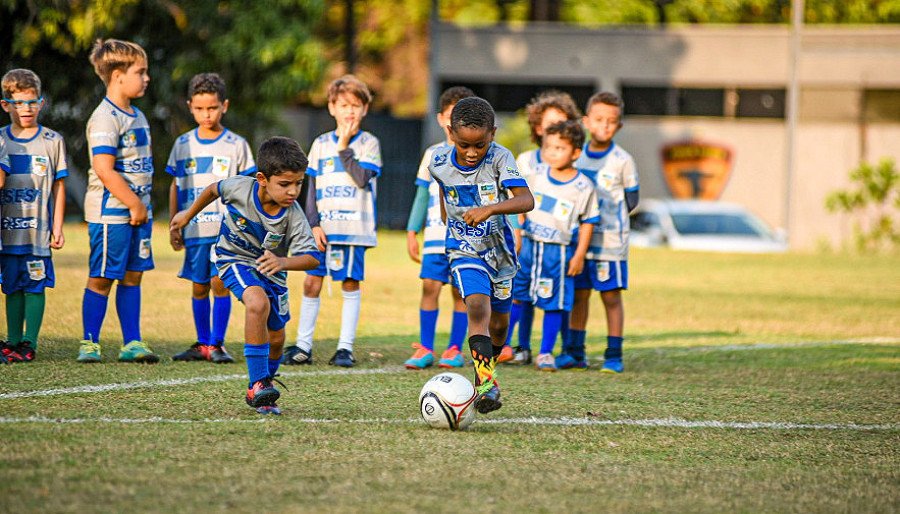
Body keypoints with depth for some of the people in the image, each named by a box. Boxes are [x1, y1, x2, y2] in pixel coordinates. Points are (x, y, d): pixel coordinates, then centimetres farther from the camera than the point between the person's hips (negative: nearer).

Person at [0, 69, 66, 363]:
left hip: (38, 229, -2)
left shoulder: (51, 141, 3)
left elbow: (59, 187, 4)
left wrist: (57, 228, 0)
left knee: (35, 286, -3)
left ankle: (30, 343, 1)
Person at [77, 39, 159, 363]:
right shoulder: (105, 118, -15)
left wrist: (144, 206, 15)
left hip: (137, 211, 9)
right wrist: (134, 204, -17)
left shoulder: (136, 116, 14)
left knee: (132, 276, 10)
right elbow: (104, 170, -22)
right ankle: (90, 344, 5)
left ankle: (132, 343, 14)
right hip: (110, 212, -8)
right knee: (102, 278, -2)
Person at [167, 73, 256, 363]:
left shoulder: (235, 145, 3)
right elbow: (175, 188, 14)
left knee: (220, 283, -9)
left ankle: (217, 344, -3)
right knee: (199, 287, 7)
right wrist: (173, 227, 9)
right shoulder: (183, 145, 9)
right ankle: (202, 344, 16)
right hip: (194, 229, 3)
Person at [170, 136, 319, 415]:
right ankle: (258, 385, -28)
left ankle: (262, 389, 37)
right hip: (235, 259, -3)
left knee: (276, 337, 9)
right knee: (258, 302, -32)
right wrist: (188, 215, 13)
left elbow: (311, 258, -31)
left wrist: (283, 262, -51)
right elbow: (214, 189, -2)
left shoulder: (294, 216, -26)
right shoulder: (240, 187, -25)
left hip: (271, 269, 3)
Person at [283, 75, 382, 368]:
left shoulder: (369, 143, 2)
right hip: (323, 228, 2)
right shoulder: (321, 144, 10)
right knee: (312, 283, 0)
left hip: (354, 228, -2)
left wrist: (344, 148, -14)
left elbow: (363, 178, -14)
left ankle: (345, 348, 6)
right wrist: (314, 224, -2)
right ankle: (303, 346, 5)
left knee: (351, 284, 1)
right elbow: (312, 188, 8)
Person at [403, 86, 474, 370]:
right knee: (430, 285, -6)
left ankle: (455, 349, 9)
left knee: (461, 291, 0)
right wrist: (412, 232, 11)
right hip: (435, 236, 2)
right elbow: (422, 196, 16)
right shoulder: (433, 154, 11)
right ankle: (425, 349, 1)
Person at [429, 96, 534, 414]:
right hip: (465, 252, -1)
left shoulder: (500, 159, -19)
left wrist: (490, 209, -46)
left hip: (499, 250, 1)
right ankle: (484, 381, -30)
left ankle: (489, 367, 42)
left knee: (499, 320, 14)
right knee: (478, 305, -24)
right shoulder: (439, 164, -10)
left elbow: (526, 200, -32)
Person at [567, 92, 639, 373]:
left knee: (611, 296, 0)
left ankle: (614, 355, 5)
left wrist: (607, 218, -6)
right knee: (578, 294, 7)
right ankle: (575, 351, 13)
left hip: (610, 241, -3)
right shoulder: (577, 156, 7)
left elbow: (631, 200, 2)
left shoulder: (622, 161, -3)